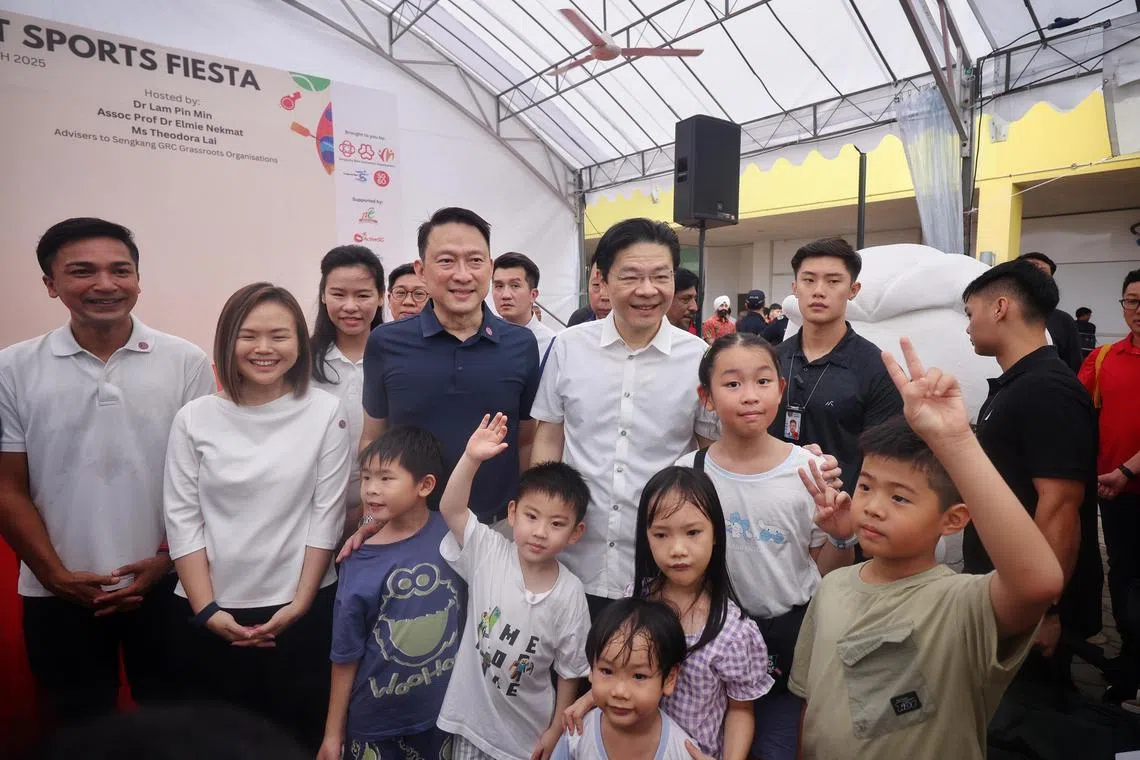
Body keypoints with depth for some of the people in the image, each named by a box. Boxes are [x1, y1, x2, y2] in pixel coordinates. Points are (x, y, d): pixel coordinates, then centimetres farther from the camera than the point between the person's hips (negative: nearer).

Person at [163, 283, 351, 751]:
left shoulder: (326, 412, -7)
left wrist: (299, 604, -8)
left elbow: (326, 515, -6)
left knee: (302, 736, 13)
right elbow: (181, 521, -1)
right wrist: (206, 609, -6)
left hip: (303, 610, -1)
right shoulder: (194, 419, -2)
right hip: (211, 614, 2)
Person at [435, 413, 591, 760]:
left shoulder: (570, 594, -15)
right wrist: (472, 458, -37)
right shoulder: (488, 552, -13)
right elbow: (451, 509, -25)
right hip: (471, 718, 1)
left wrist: (555, 731, 0)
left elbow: (569, 671, -5)